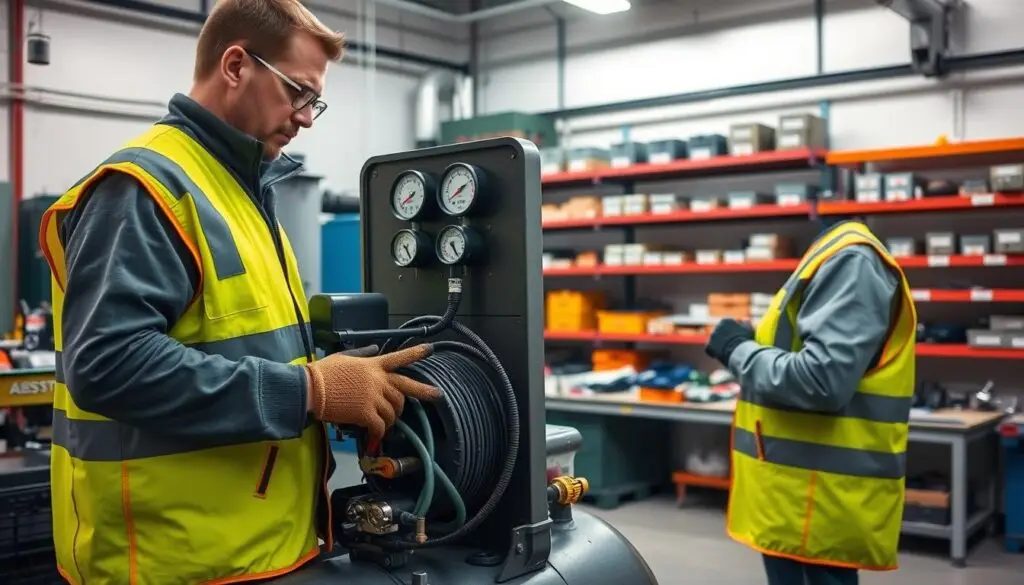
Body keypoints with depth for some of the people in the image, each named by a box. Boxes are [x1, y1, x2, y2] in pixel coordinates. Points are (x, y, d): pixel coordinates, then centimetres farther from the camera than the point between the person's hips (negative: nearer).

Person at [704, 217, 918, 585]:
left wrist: (739, 351, -13)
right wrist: (750, 348, 6)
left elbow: (823, 379, -26)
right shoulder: (835, 261, 15)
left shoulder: (850, 261, -17)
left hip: (823, 497, -9)